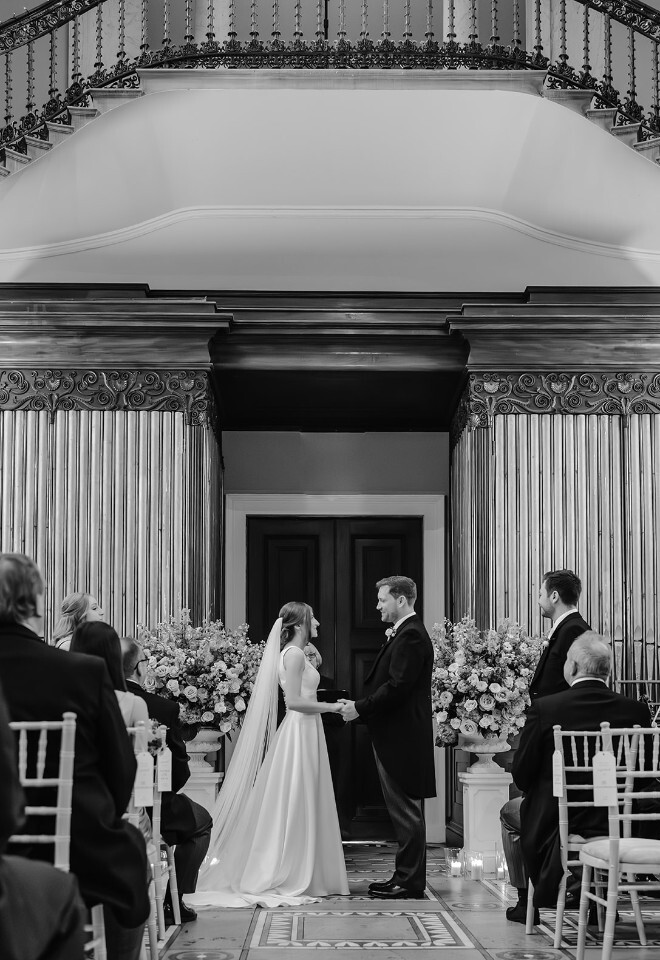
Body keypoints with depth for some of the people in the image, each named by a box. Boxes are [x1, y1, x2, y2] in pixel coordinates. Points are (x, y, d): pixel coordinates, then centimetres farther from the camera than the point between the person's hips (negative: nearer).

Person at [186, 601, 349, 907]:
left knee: (302, 808, 10)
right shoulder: (294, 654, -13)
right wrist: (331, 706, -14)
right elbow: (294, 701, -19)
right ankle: (288, 879, -1)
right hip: (299, 732, -10)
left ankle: (293, 877, 14)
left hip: (305, 733, 10)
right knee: (294, 808, -5)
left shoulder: (296, 654, 16)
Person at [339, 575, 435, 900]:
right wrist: (361, 706, 7)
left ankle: (410, 882, 0)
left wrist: (360, 708, -16)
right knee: (404, 811, 14)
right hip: (395, 736, 11)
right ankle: (405, 876, 20)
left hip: (401, 738, -11)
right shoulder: (405, 633, 17)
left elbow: (397, 687, -23)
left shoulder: (411, 635, -16)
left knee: (406, 812, -5)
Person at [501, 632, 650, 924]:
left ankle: (526, 903, 31)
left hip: (555, 824, -3)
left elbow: (521, 775, -9)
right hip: (616, 824, 3)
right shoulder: (635, 711, -10)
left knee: (510, 811, 29)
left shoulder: (544, 709, -18)